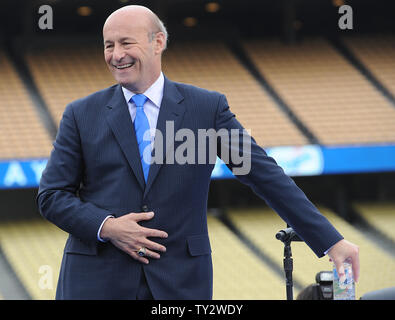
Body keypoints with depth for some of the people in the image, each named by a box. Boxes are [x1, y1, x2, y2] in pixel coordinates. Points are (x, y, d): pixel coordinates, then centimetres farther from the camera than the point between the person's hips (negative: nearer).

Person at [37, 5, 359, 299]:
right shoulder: (82, 115, 7)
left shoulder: (208, 108, 4)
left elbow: (266, 176, 3)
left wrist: (330, 241, -1)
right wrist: (106, 227, -11)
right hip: (97, 281, 1)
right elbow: (51, 195, 7)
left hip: (180, 283, -1)